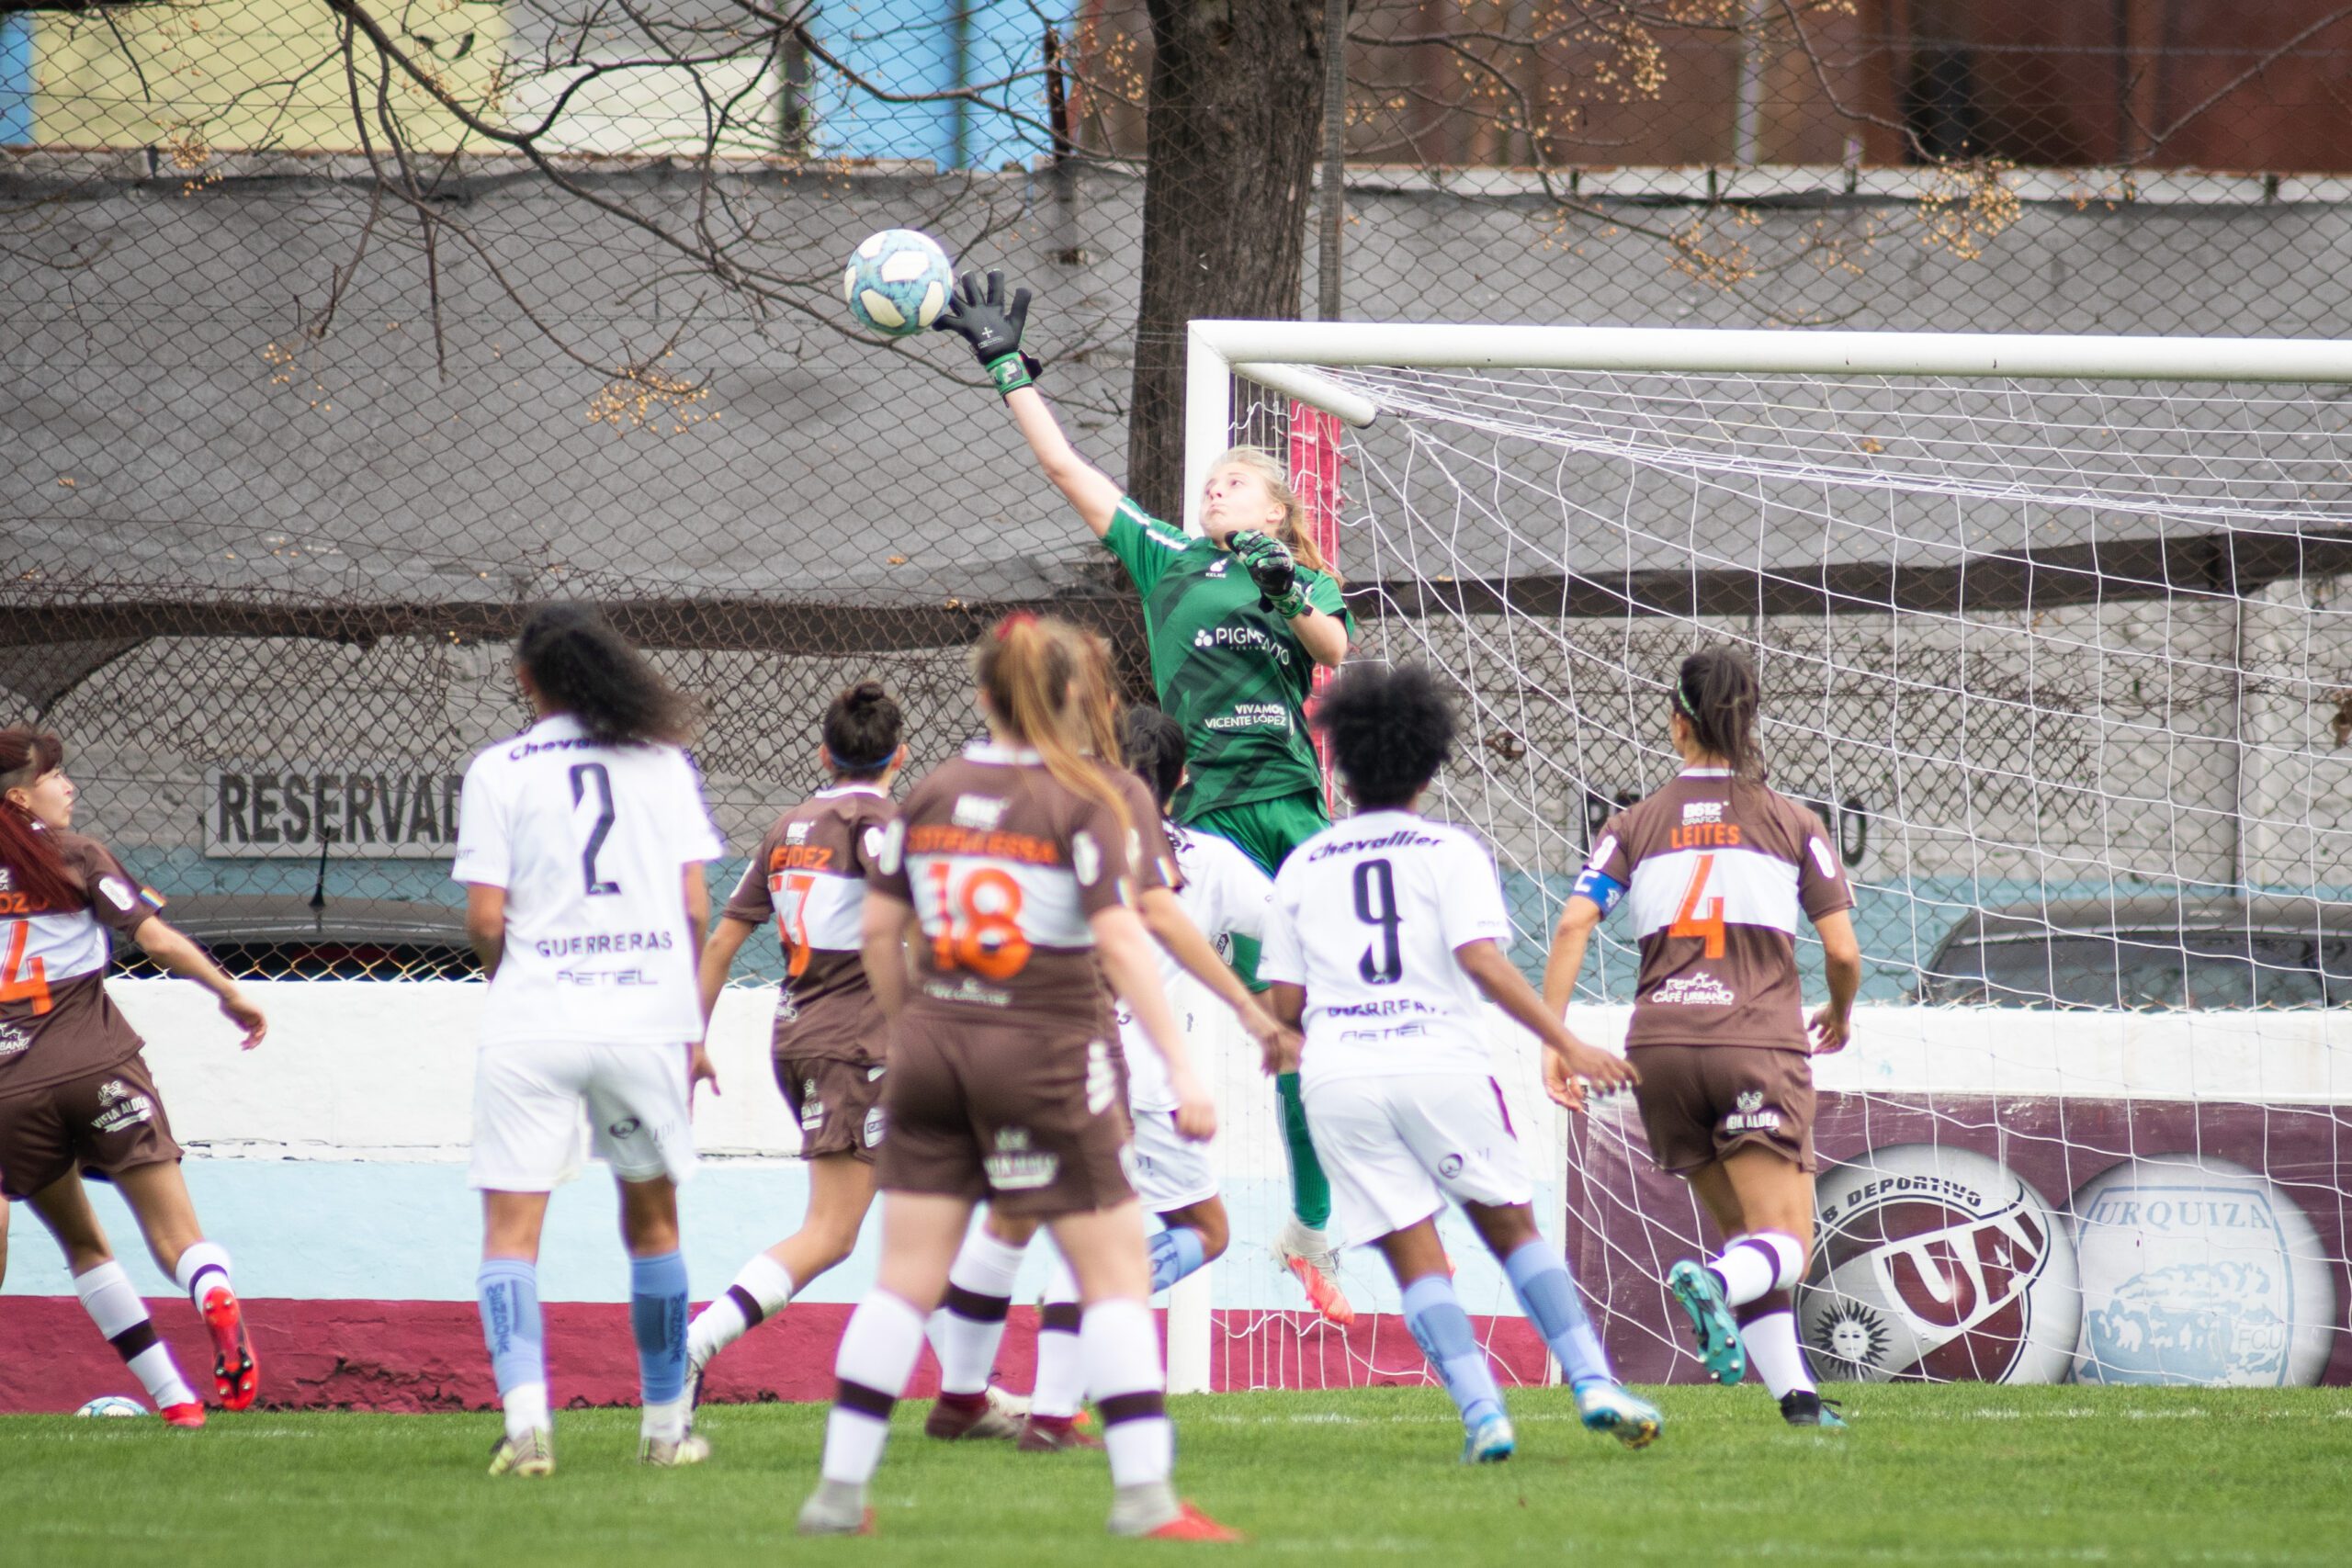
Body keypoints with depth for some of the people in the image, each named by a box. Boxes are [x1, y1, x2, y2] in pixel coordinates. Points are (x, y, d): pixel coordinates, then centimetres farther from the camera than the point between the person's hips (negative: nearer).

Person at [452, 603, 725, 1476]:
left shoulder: (498, 773, 0)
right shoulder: (662, 764, 8)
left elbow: (485, 921, -4)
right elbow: (696, 908, 5)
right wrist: (694, 1029, 14)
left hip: (533, 1020, -2)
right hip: (650, 1014, 2)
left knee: (510, 1226, -2)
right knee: (651, 1215, 17)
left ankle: (526, 1416, -21)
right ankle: (665, 1427, 21)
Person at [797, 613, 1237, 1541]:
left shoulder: (932, 798, 5)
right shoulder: (1081, 806, -8)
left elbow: (878, 929, 9)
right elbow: (1119, 941, -15)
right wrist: (1181, 1069, -16)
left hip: (935, 1045, 5)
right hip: (1044, 1053, -5)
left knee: (905, 1280, 8)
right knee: (1115, 1274, 3)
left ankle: (839, 1491, 7)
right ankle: (1143, 1493, -3)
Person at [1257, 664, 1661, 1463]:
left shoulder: (1303, 866, 13)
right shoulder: (1448, 851, 4)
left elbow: (1282, 1001, 11)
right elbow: (1482, 961, -10)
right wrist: (1566, 1044, -10)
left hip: (1337, 1076, 1)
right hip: (1441, 1063, -1)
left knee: (1416, 1259, 2)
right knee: (1511, 1228, 12)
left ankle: (1482, 1414, -11)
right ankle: (1594, 1384, 3)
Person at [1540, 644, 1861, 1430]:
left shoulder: (1634, 826, 10)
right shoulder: (1792, 825, 6)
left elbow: (1572, 927, -3)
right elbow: (1843, 952, 2)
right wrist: (1839, 1014, 23)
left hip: (1660, 1048, 3)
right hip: (1759, 1043, -3)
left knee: (1748, 1234, 17)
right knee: (1786, 1243, -7)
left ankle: (1794, 1391, 7)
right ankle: (1713, 1283, -39)